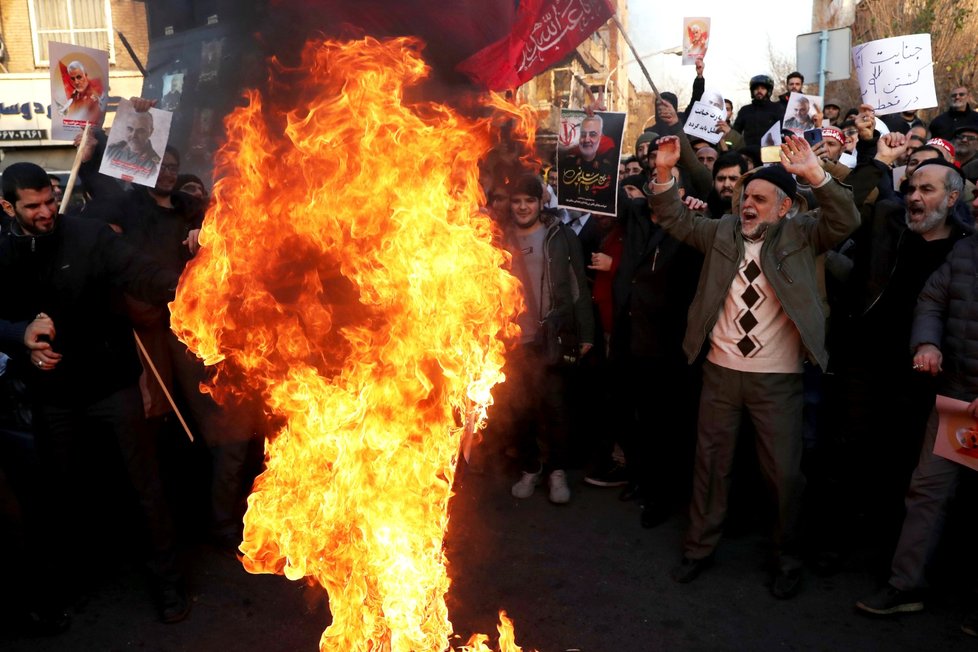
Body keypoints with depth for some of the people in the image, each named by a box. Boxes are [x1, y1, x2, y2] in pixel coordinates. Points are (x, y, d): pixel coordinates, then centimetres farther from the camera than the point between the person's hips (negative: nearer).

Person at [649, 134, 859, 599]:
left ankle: (788, 559, 27)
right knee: (711, 463, 14)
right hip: (721, 370, 3)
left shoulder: (800, 234, -1)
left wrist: (815, 174, -25)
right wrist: (664, 173, -4)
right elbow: (675, 218, 10)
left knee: (784, 472, 6)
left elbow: (845, 221, -14)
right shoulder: (722, 231, 6)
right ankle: (700, 547, 30)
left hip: (778, 379, -3)